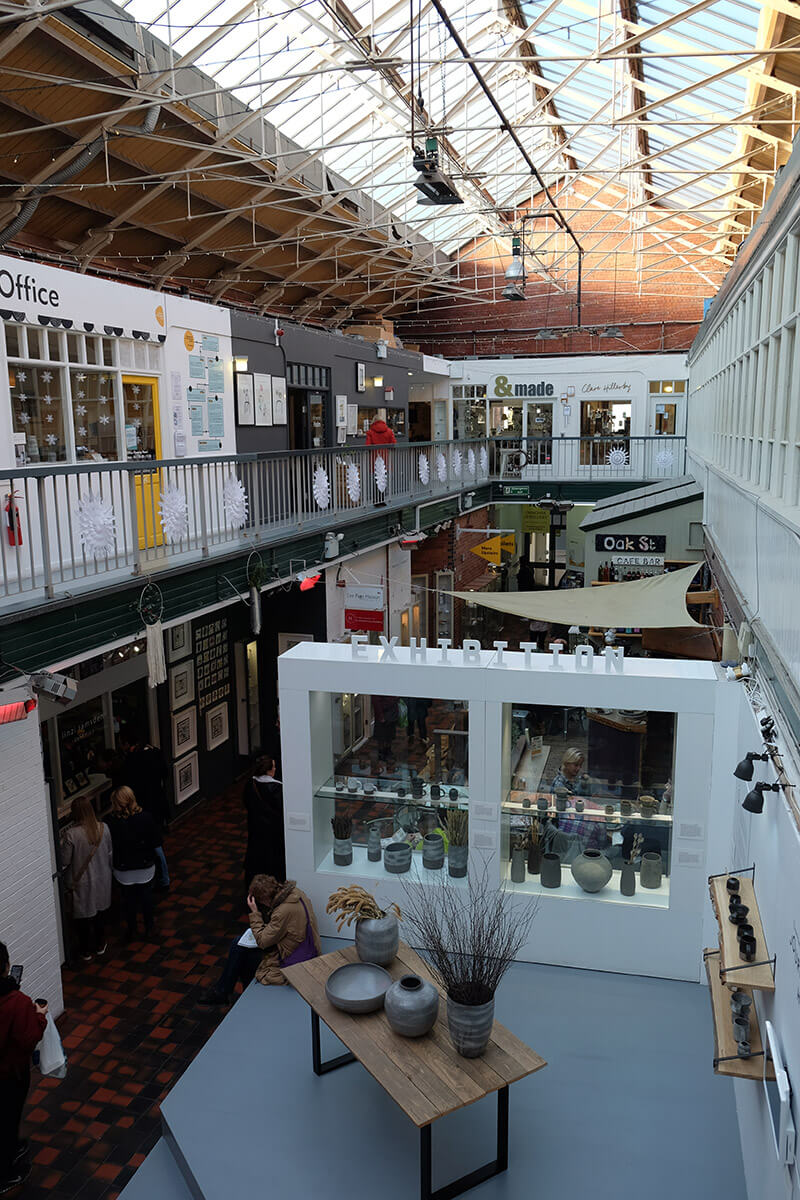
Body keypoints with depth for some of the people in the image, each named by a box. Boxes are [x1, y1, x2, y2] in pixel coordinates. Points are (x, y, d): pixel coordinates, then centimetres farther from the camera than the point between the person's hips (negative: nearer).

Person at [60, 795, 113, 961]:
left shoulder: (71, 834, -27)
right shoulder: (103, 828, -14)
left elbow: (64, 861, -15)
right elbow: (109, 853, 0)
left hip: (82, 882, -3)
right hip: (102, 879, 3)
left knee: (83, 917, 16)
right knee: (101, 913, 23)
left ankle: (86, 952, 32)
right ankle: (100, 946, 40)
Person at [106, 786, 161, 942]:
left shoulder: (111, 823, -21)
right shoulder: (145, 818, -19)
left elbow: (109, 847, -12)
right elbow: (156, 840, -11)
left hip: (123, 870, -1)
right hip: (146, 867, 1)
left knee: (128, 900, 20)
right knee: (146, 897, 20)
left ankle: (132, 930, 34)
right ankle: (148, 928, 34)